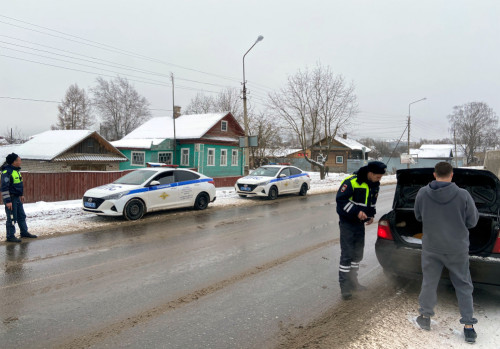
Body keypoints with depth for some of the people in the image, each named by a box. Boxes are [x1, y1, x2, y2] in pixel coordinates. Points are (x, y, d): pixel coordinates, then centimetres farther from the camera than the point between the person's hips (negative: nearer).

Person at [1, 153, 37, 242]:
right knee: (12, 218, -1)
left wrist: (22, 195, 24)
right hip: (11, 198, -9)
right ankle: (10, 236, 9)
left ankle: (24, 232, 27)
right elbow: (4, 187, -21)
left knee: (21, 216, 16)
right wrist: (7, 201, -22)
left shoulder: (16, 170, 10)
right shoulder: (7, 172, -19)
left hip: (17, 198, 9)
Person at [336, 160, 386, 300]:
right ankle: (344, 286, 2)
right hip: (347, 222, -8)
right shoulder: (352, 181, -21)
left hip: (360, 223, 8)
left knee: (358, 254, 15)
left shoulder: (375, 185, 5)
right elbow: (341, 199, -20)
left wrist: (371, 215, 3)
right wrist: (356, 212, -26)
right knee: (346, 255, -7)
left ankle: (353, 281, 29)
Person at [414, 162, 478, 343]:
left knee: (429, 282, 16)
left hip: (431, 248, 1)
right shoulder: (463, 195, -17)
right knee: (463, 286, 15)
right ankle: (468, 325, 19)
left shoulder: (422, 193, -12)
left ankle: (425, 316, 29)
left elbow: (418, 217, 3)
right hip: (458, 249, -1)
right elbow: (472, 221, -5)